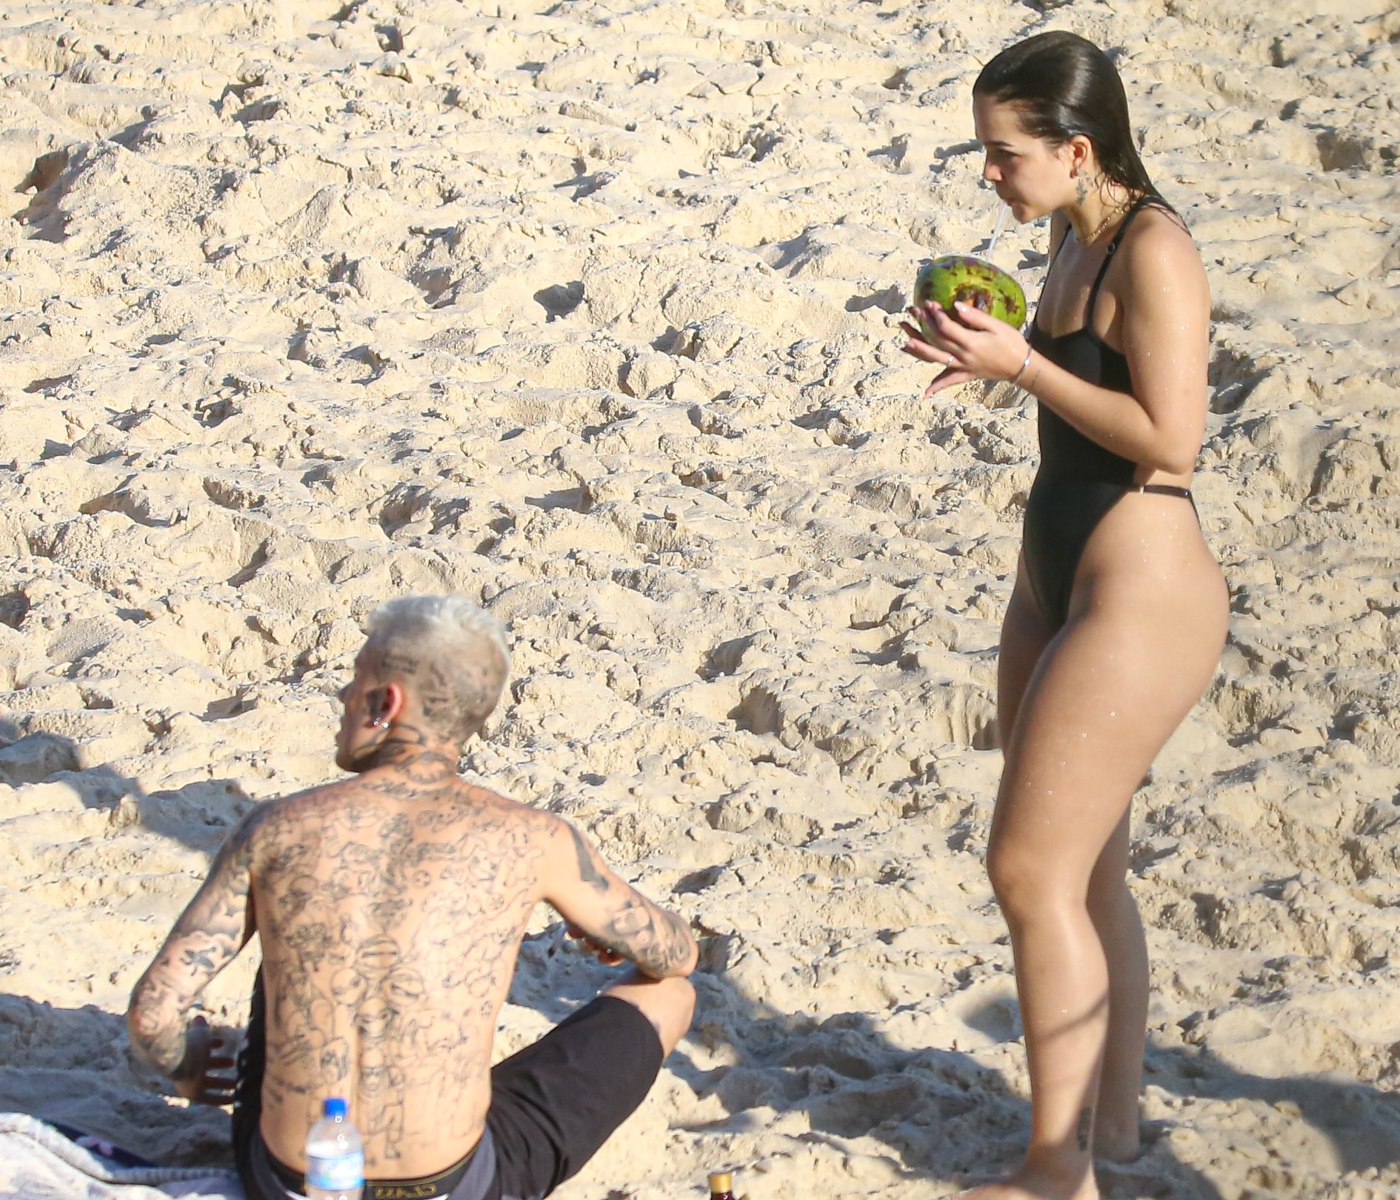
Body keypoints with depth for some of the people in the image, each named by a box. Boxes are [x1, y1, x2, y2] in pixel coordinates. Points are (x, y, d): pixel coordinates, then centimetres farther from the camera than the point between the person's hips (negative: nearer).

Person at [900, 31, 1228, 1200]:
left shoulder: (1154, 251, -18)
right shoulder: (1075, 239, 9)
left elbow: (1169, 435, -23)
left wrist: (1022, 365, -21)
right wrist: (992, 351, 5)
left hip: (1141, 598, -10)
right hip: (1057, 583, 10)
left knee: (1032, 871, -7)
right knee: (1087, 873, 17)